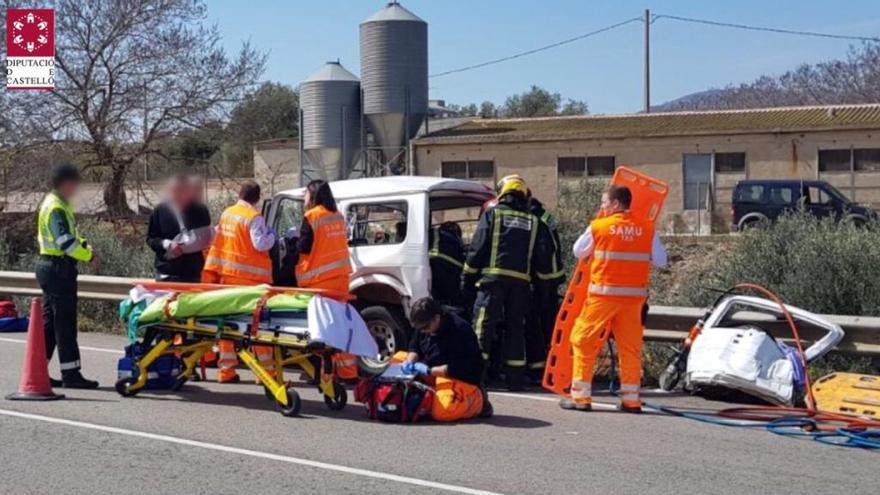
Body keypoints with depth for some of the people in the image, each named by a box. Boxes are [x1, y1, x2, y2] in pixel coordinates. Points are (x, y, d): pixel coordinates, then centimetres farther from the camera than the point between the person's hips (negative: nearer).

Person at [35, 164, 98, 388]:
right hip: (59, 268, -10)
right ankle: (70, 374, -4)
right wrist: (88, 255, -15)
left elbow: (66, 235, 21)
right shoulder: (56, 208, -17)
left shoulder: (53, 203, 16)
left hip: (49, 266, 10)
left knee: (49, 320, 13)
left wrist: (82, 243, 4)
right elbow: (66, 242, -25)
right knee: (65, 322, -7)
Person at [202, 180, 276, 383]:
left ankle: (226, 369, 11)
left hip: (227, 275, 6)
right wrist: (271, 235, 0)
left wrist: (212, 272, 22)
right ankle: (267, 369, 0)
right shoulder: (254, 217, -11)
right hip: (250, 277, -6)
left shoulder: (227, 214, 10)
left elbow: (217, 242, 15)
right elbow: (260, 244, -18)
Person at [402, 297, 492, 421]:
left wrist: (429, 370, -26)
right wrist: (410, 361, -10)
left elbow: (458, 368, -25)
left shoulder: (459, 330, -24)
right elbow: (415, 348, 13)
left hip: (461, 378, -8)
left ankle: (477, 399, -4)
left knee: (442, 412, -32)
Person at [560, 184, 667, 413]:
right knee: (630, 346, 10)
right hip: (634, 295, 3)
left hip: (603, 293, -3)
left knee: (584, 342, 7)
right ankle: (631, 399, 11)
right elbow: (661, 260, 4)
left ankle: (580, 397, 6)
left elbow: (578, 252, 9)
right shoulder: (647, 228, 2)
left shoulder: (598, 227, -4)